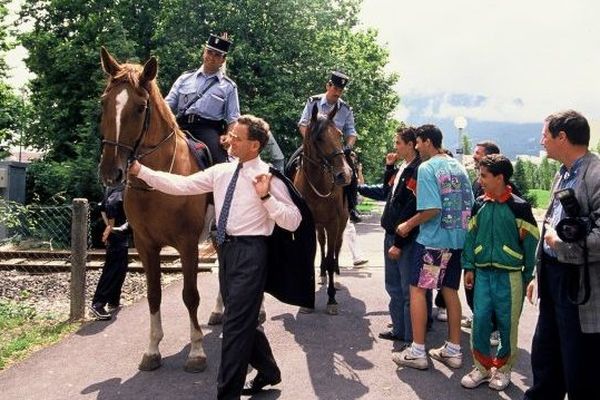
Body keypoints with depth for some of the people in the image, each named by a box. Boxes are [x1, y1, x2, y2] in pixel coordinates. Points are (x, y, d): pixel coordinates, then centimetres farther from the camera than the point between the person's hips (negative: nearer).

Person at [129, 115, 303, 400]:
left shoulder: (268, 176, -9)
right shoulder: (221, 171, 8)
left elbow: (292, 222, -12)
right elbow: (182, 185, 4)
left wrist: (266, 197, -24)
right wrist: (140, 171, -1)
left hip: (250, 252, -7)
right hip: (226, 248, 7)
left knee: (235, 322, -4)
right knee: (242, 319, 19)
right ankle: (268, 371, 41)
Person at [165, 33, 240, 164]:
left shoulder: (229, 86, 13)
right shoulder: (185, 78, 19)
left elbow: (233, 119, 8)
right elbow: (168, 104, 15)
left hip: (209, 129, -2)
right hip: (182, 126, 2)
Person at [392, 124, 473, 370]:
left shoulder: (427, 168, -12)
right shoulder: (459, 167, 11)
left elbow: (431, 209, -21)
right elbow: (469, 204, 14)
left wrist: (408, 225, -9)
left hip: (433, 239, -7)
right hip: (457, 239, 7)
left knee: (417, 289, 2)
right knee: (450, 291, 14)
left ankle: (417, 352, 5)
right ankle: (453, 350, 21)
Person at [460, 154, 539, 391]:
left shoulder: (519, 207, -8)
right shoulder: (479, 205, 4)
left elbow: (531, 242, -4)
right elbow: (471, 236, 11)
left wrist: (529, 275, -2)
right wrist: (469, 267, 9)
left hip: (509, 276, -3)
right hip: (483, 273, 4)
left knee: (507, 324, 6)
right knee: (480, 320, 4)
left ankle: (503, 369, 24)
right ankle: (482, 367, 20)